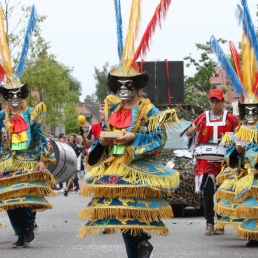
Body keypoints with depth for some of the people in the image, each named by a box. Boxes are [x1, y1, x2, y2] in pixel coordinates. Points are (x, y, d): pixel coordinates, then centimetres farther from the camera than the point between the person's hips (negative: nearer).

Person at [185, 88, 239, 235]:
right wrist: (195, 128, -15)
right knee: (208, 193, 0)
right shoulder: (203, 117, 7)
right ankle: (209, 223, 6)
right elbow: (188, 134, 8)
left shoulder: (230, 119, 3)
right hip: (206, 162, 1)